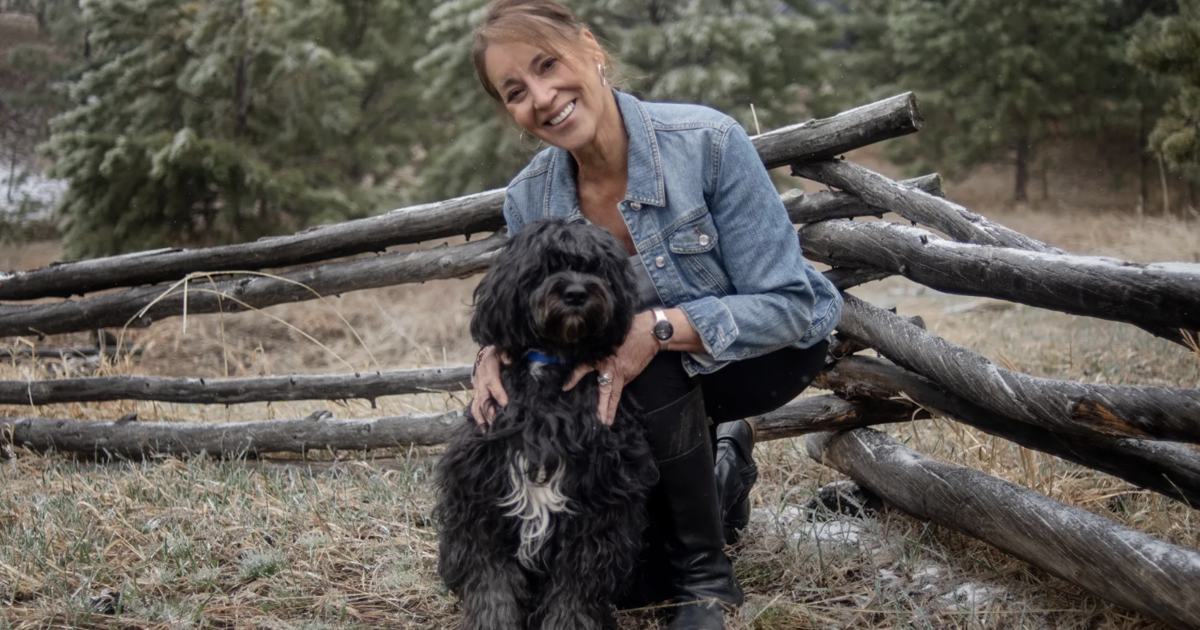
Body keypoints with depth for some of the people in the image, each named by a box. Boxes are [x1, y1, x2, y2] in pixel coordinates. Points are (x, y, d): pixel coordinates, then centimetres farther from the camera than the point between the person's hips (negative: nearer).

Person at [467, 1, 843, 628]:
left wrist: (660, 329, -41)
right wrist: (496, 348, -28)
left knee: (648, 370, -36)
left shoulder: (706, 142, -28)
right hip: (660, 384, 5)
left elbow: (788, 304, -27)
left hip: (771, 347, -4)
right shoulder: (528, 200, -14)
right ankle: (723, 471, 25)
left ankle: (706, 575, -13)